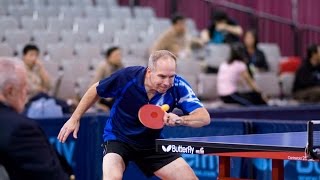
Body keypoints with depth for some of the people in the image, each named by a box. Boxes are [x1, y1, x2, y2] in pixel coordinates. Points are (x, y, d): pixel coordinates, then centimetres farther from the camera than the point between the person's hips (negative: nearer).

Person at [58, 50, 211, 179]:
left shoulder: (178, 86, -24)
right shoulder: (127, 77, -27)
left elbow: (204, 117, -29)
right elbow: (96, 90, -7)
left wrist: (179, 119, -49)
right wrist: (75, 118, 1)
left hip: (152, 143, 3)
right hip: (118, 138, -3)